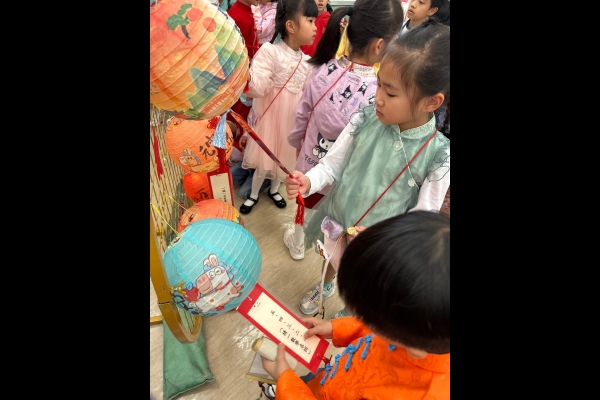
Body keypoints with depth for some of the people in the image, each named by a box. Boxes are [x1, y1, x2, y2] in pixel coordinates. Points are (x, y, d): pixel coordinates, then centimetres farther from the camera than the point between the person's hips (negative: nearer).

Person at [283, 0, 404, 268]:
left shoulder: (323, 70, -17)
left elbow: (302, 113, -5)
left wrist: (296, 141, 14)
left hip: (312, 159, 4)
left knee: (306, 205, 31)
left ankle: (297, 244, 56)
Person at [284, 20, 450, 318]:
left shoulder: (439, 155, -24)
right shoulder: (364, 120, -19)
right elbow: (332, 165, -9)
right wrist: (308, 181, -29)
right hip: (334, 219, 3)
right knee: (331, 260, 33)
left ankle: (349, 314, 63)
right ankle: (325, 286, 70)